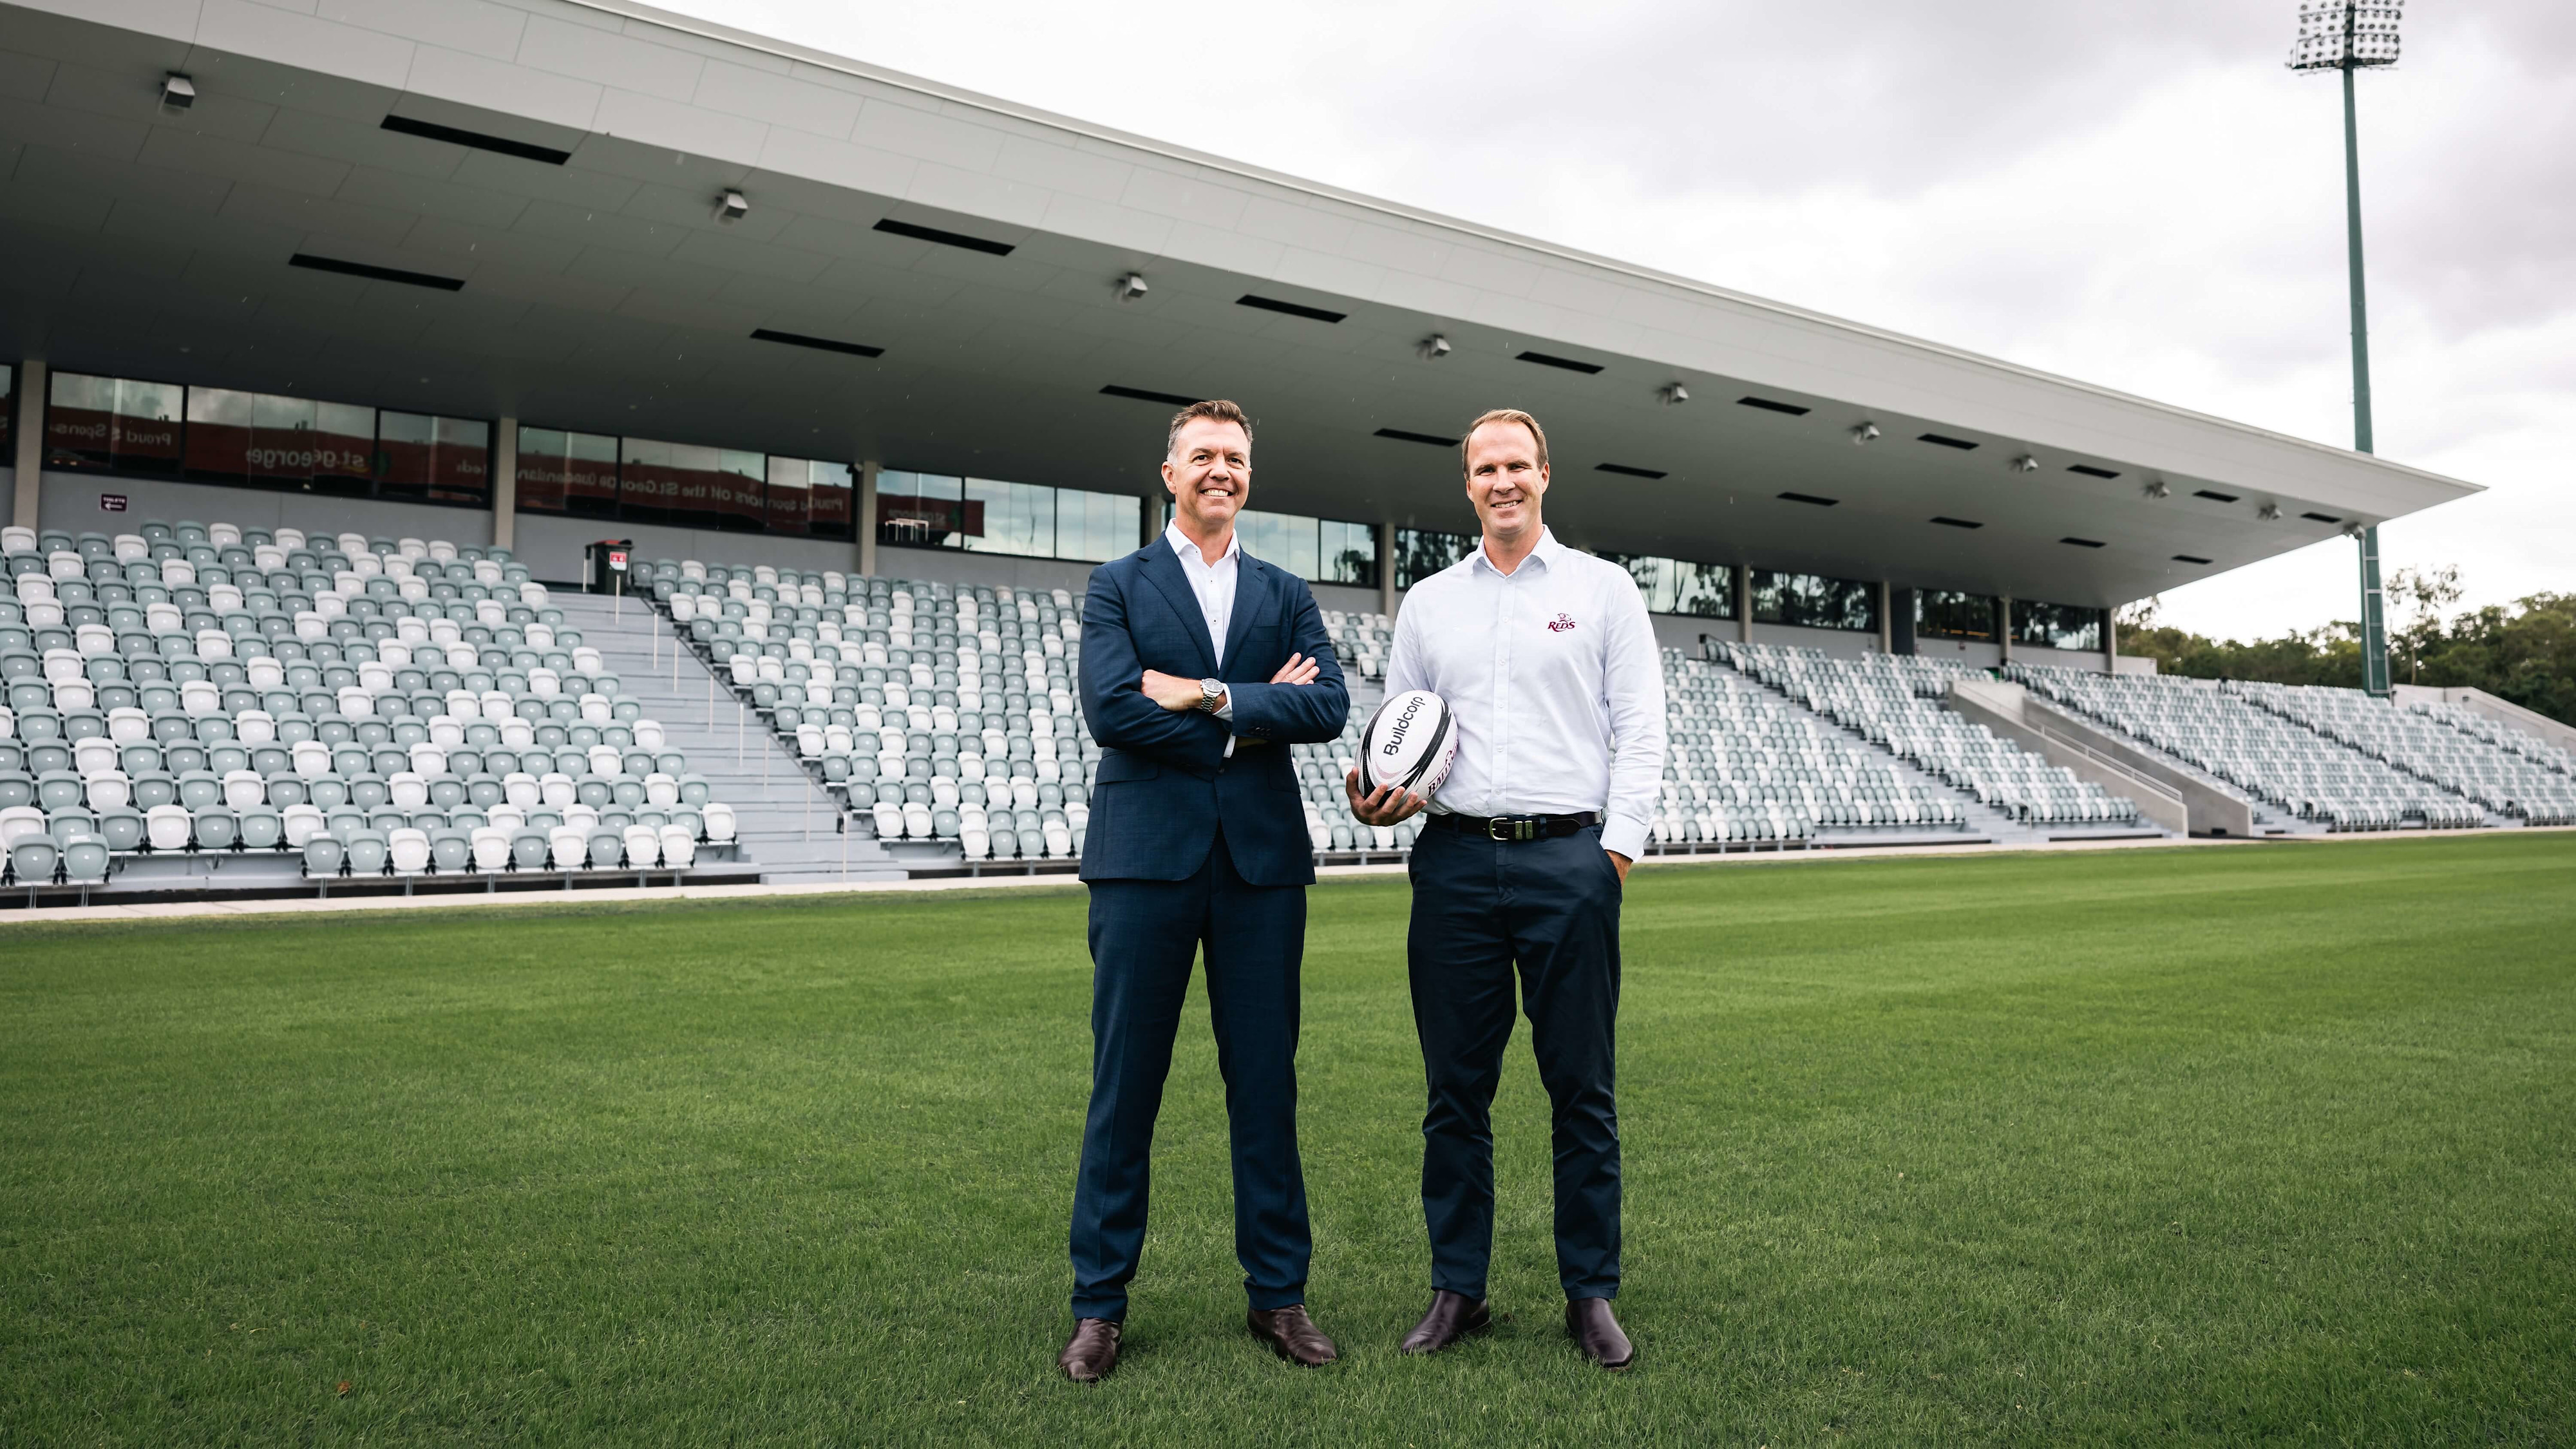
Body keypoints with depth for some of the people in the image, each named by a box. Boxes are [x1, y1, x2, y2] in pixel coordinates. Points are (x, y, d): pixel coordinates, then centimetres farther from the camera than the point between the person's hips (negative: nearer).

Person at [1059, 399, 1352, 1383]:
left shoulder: (1286, 596, 15)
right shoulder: (1118, 586, 7)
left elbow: (1330, 706, -2)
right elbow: (1110, 710, -10)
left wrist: (1210, 694, -11)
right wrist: (1256, 716, -7)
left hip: (1262, 859, 2)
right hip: (1147, 858, -2)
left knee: (1266, 1086, 8)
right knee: (1124, 1089, 3)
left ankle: (1278, 1293, 20)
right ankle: (1099, 1306, 15)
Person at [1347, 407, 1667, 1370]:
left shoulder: (1603, 589, 7)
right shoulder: (1427, 602, 15)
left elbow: (1640, 731, 3)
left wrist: (1617, 848, -6)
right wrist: (1385, 794, -4)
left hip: (1569, 861, -2)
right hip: (1456, 860, 3)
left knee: (1582, 1089, 3)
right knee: (1456, 1090, 6)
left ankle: (1591, 1293, 15)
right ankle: (1458, 1289, 17)